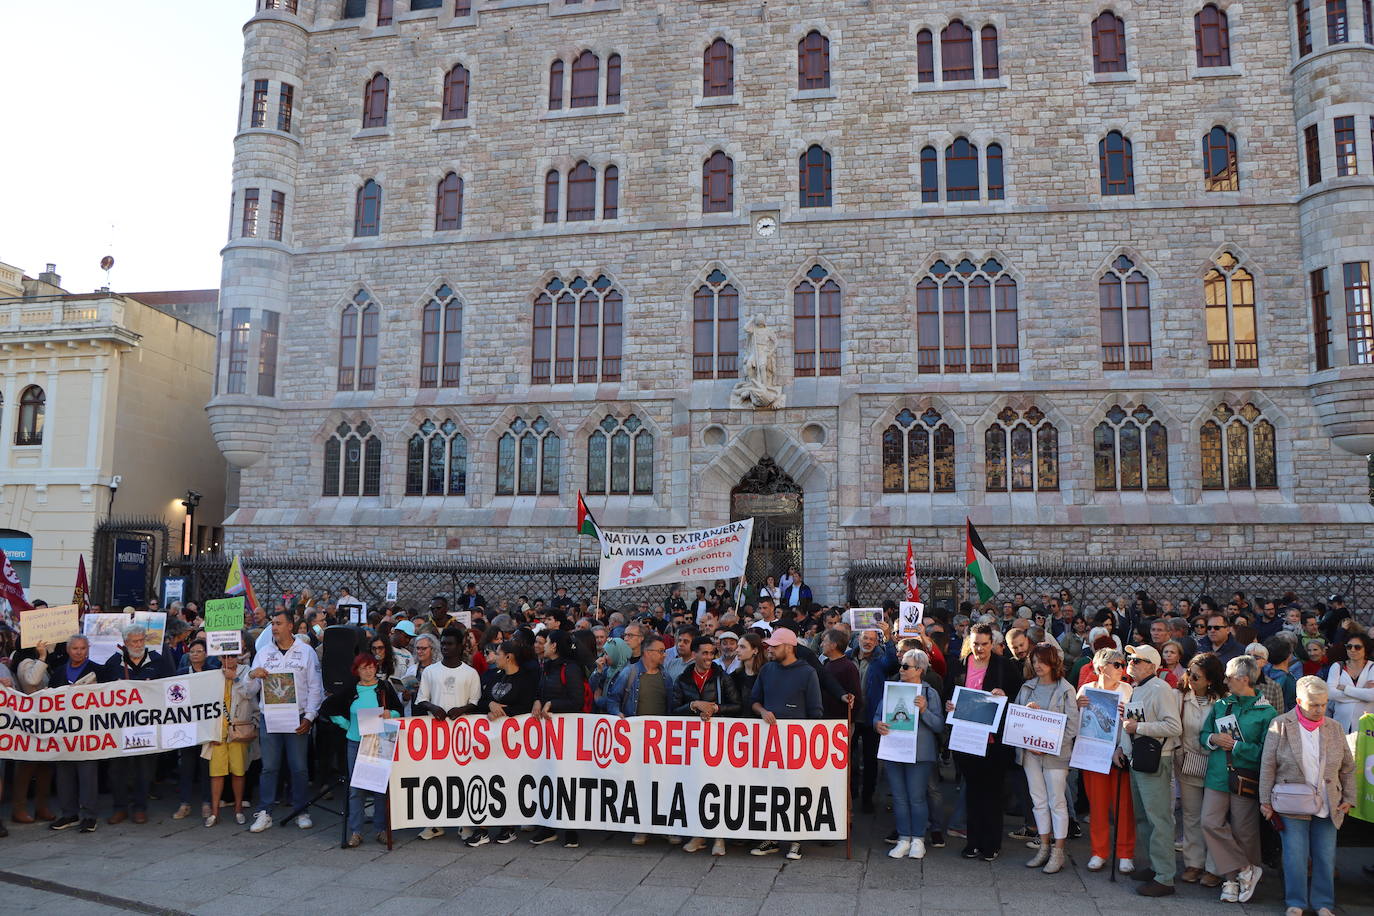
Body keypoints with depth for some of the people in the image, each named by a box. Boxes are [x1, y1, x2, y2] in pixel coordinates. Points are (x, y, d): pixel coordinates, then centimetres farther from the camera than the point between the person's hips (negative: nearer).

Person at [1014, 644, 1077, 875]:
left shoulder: (1066, 690, -5)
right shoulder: (1026, 688, 9)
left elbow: (1072, 725, -8)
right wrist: (1027, 709, -13)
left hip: (1055, 752, -4)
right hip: (1029, 751, 4)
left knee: (1057, 802, 0)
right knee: (1038, 801, 10)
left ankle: (1058, 852, 8)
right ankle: (1044, 847, 20)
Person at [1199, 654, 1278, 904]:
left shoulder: (1266, 712, -5)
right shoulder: (1220, 706, 10)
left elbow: (1266, 752, -10)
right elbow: (1203, 735, 16)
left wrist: (1235, 746, -12)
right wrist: (1213, 739, -5)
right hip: (1217, 777, 4)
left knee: (1244, 832, 4)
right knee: (1211, 823, -6)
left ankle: (1235, 878, 21)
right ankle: (1243, 871, 7)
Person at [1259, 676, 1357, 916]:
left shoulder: (1335, 728, 5)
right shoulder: (1280, 725, -6)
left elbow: (1348, 768, 14)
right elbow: (1267, 766, -4)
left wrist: (1349, 798, 7)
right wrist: (1265, 800, -5)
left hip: (1327, 806, 3)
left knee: (1326, 857, 9)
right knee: (1295, 856, 1)